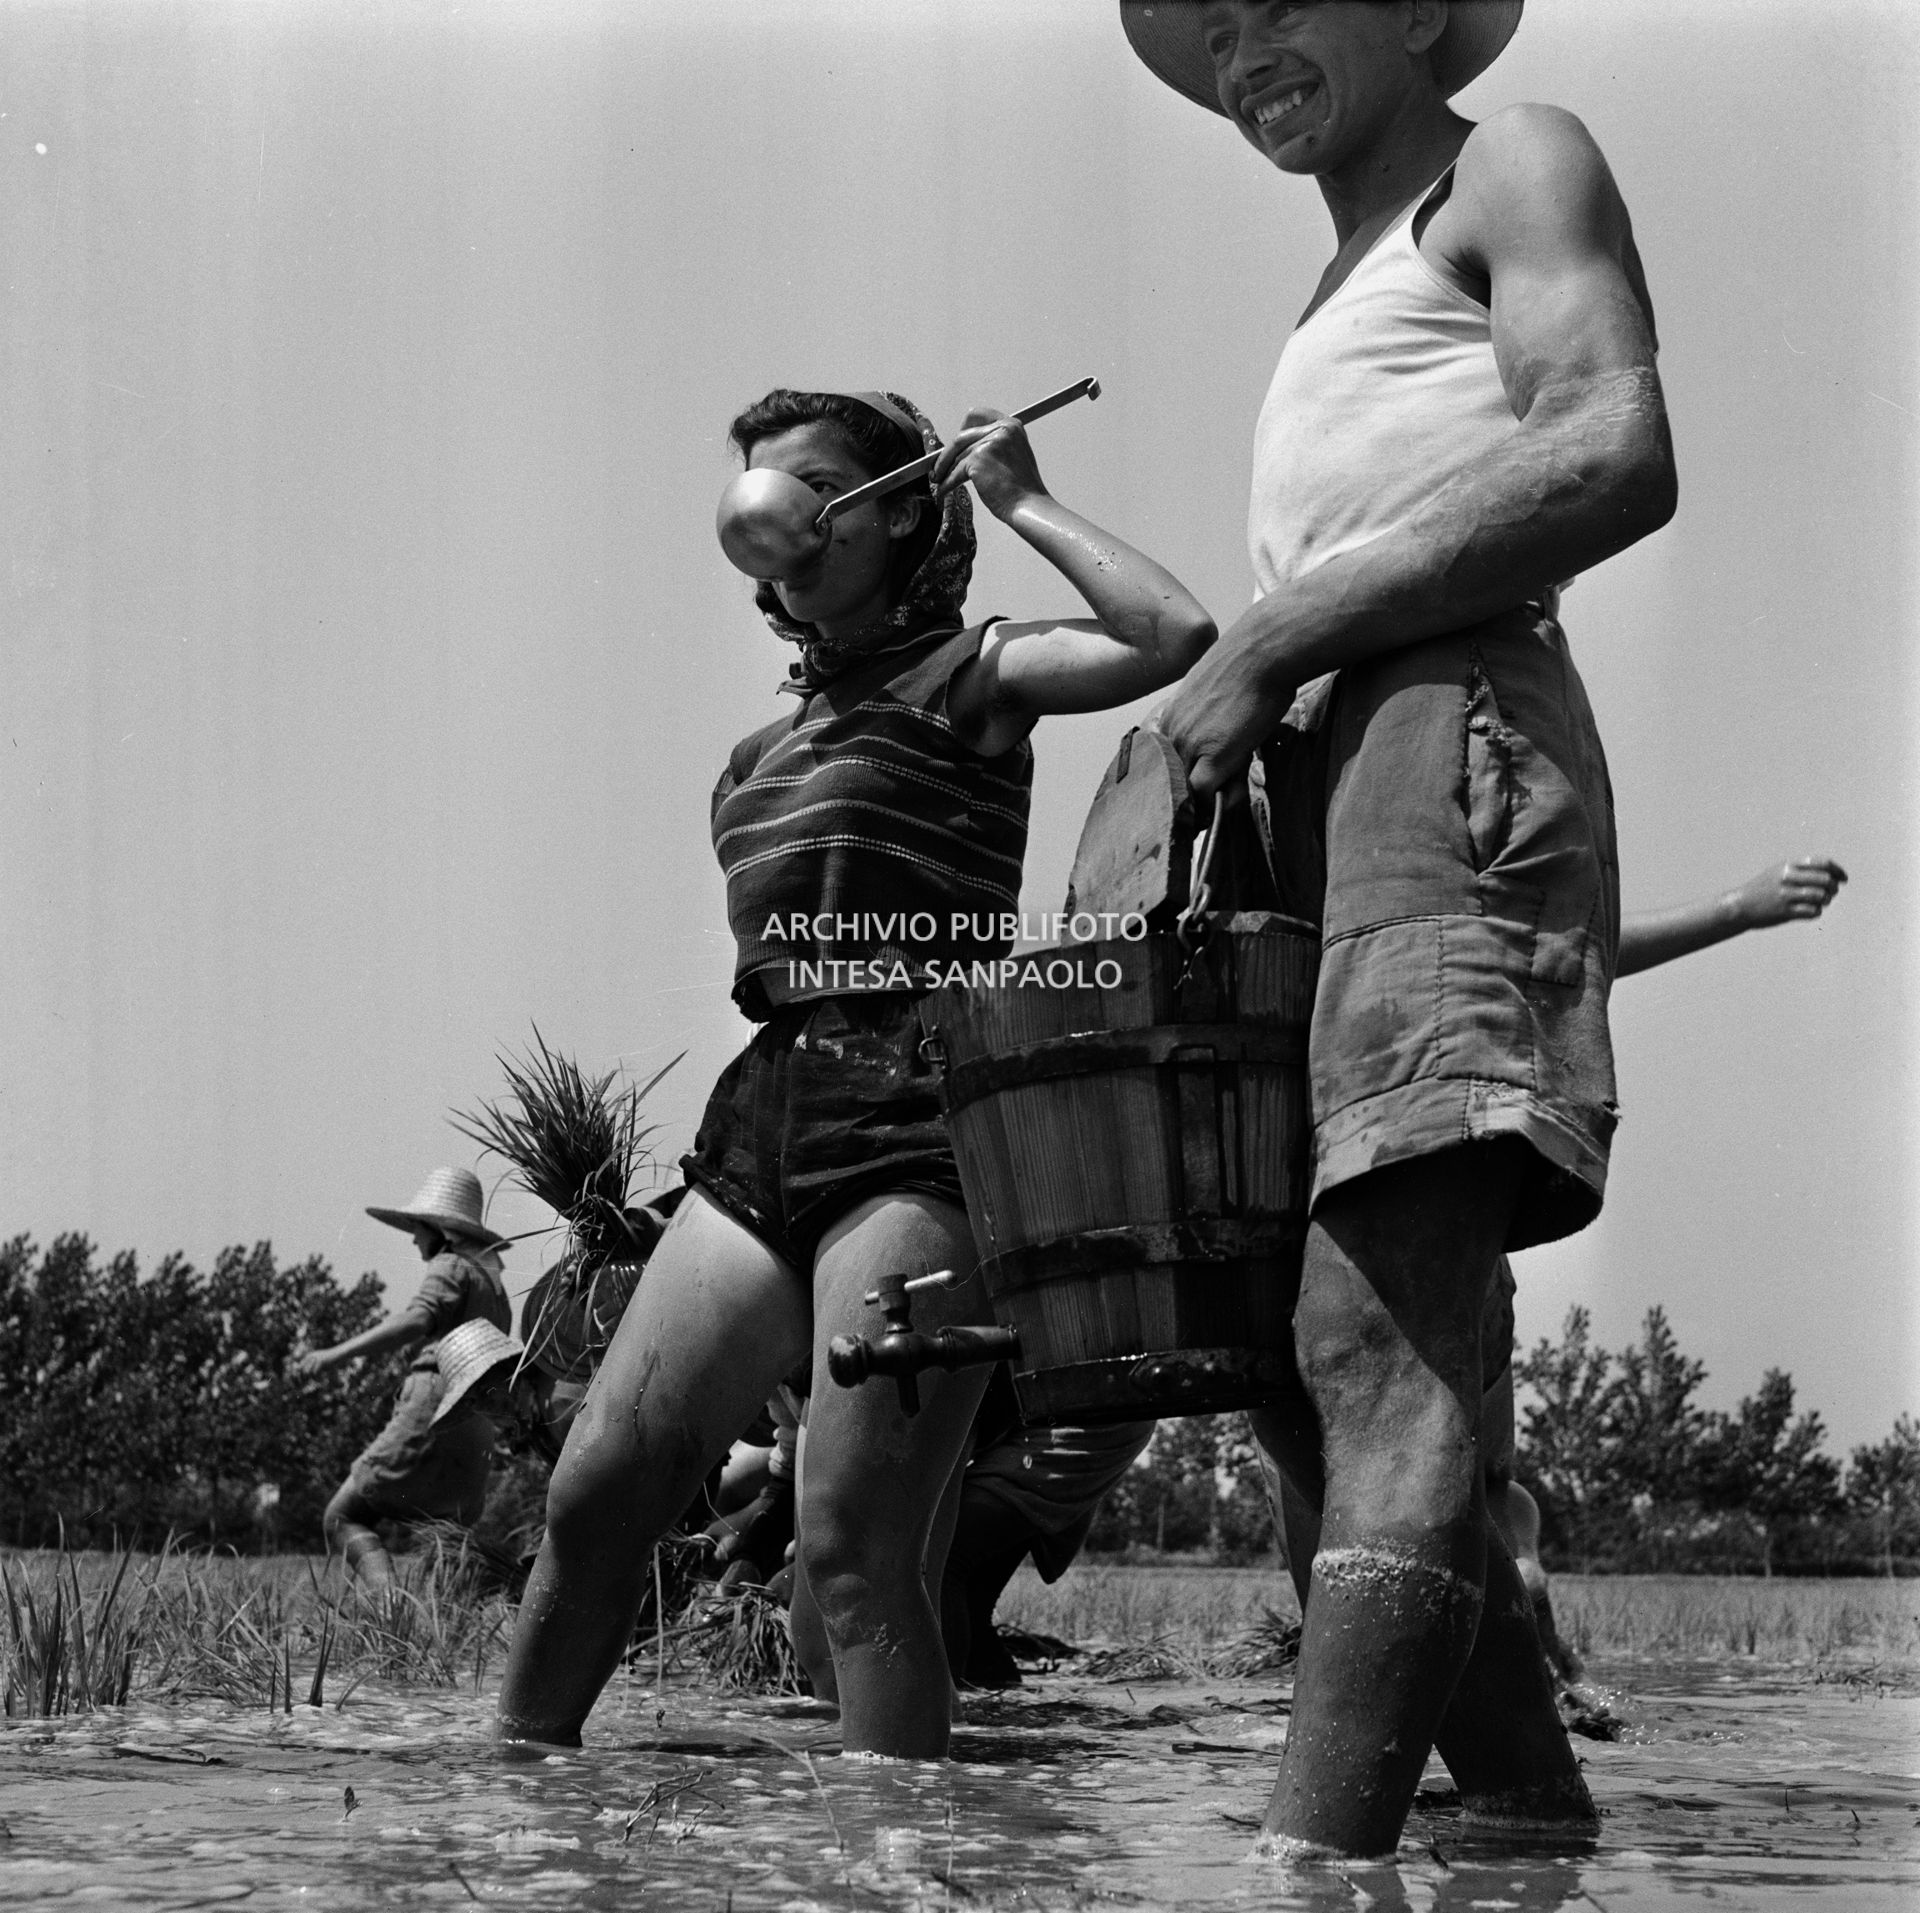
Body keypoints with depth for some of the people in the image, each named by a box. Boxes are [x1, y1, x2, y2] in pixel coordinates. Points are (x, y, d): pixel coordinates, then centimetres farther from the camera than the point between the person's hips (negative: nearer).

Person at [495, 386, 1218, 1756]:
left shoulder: (967, 678, 2)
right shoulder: (772, 743, 23)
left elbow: (1179, 637, -14)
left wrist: (1023, 503, -4)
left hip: (916, 1128, -7)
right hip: (762, 1125, 7)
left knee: (851, 1544, -13)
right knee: (595, 1495, -1)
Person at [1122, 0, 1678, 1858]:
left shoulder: (1516, 169, 8)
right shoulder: (1337, 299, 33)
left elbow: (1617, 460, -11)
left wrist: (1267, 642, -13)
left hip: (1453, 744, -10)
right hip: (1318, 788, 10)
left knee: (1376, 1333, -23)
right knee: (1301, 1362, 4)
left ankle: (1314, 1851, -33)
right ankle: (1545, 1826, 8)